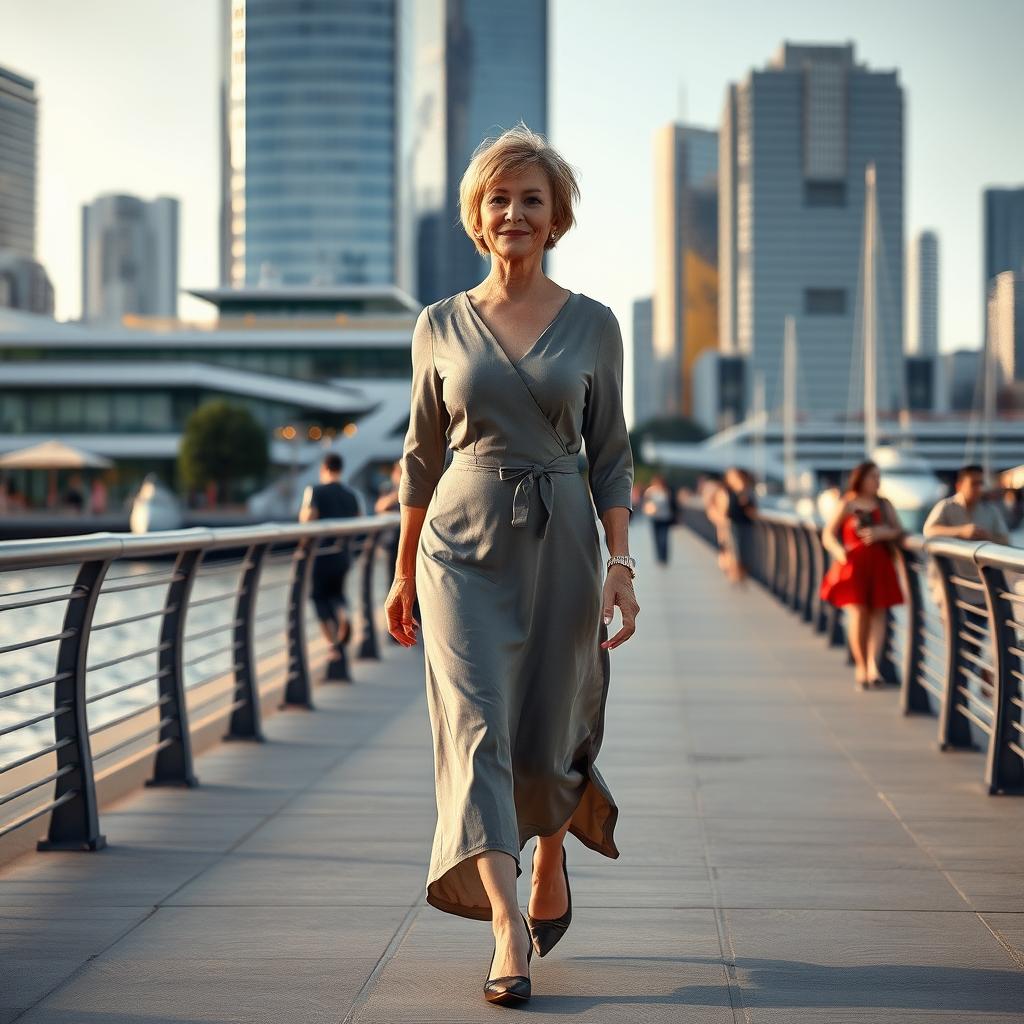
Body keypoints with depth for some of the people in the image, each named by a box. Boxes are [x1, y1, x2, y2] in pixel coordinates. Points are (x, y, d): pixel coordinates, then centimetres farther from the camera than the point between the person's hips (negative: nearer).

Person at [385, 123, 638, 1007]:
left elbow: (611, 458, 4)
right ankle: (507, 928, -18)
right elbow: (423, 455, 12)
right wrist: (404, 573, 14)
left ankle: (552, 863, 39)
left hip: (559, 543, 0)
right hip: (463, 544, 0)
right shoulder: (441, 326, 5)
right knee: (476, 724, -15)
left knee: (547, 736, 8)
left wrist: (621, 564, -6)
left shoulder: (593, 326, 3)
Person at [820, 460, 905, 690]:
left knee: (877, 613, -9)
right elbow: (828, 535, 2)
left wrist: (882, 533, -15)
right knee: (859, 613, -10)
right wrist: (838, 551, -18)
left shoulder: (885, 505, 13)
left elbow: (898, 531, 5)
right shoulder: (846, 505, 5)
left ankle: (873, 664, -19)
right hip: (854, 563, -3)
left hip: (880, 564, 3)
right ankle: (861, 667, 0)